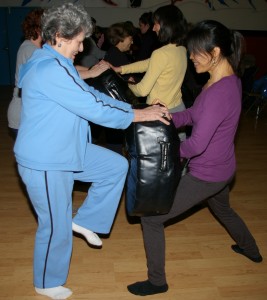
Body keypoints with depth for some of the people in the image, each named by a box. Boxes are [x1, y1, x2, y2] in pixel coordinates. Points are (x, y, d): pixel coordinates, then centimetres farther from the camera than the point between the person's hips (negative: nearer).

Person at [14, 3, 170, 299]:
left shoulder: (57, 64, 8)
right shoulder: (50, 70, -26)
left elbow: (92, 95, 9)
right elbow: (95, 108, -27)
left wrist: (136, 108, 1)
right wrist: (139, 115, -16)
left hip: (66, 151, 10)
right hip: (44, 163, -10)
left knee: (116, 166, 9)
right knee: (56, 227, 6)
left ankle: (85, 220, 21)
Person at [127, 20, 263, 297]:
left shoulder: (219, 92, -29)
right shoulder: (227, 79, 1)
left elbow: (197, 144, -30)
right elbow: (193, 114, 4)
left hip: (205, 175, -10)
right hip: (222, 169, 10)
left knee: (151, 217, 1)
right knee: (222, 209, 37)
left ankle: (157, 281, 18)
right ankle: (251, 250, 61)